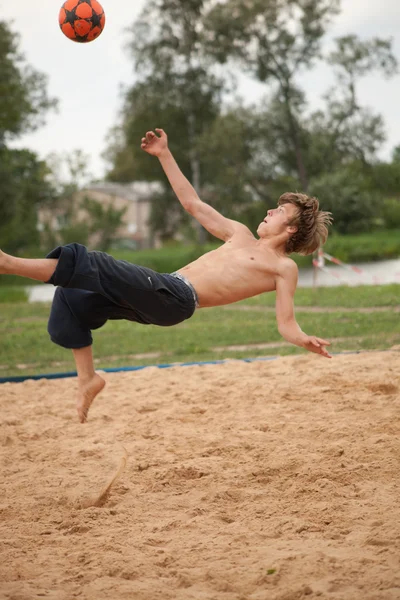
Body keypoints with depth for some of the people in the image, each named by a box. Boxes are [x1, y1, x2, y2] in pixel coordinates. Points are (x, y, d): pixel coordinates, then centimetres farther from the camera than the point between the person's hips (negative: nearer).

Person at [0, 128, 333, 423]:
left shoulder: (284, 267, 4)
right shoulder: (240, 235, 25)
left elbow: (286, 325, -4)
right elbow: (193, 204, 29)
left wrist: (305, 341, -29)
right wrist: (165, 156, 26)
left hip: (175, 300, -8)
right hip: (160, 292, 8)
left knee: (91, 265, -23)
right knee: (71, 296, 3)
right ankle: (88, 377, 5)